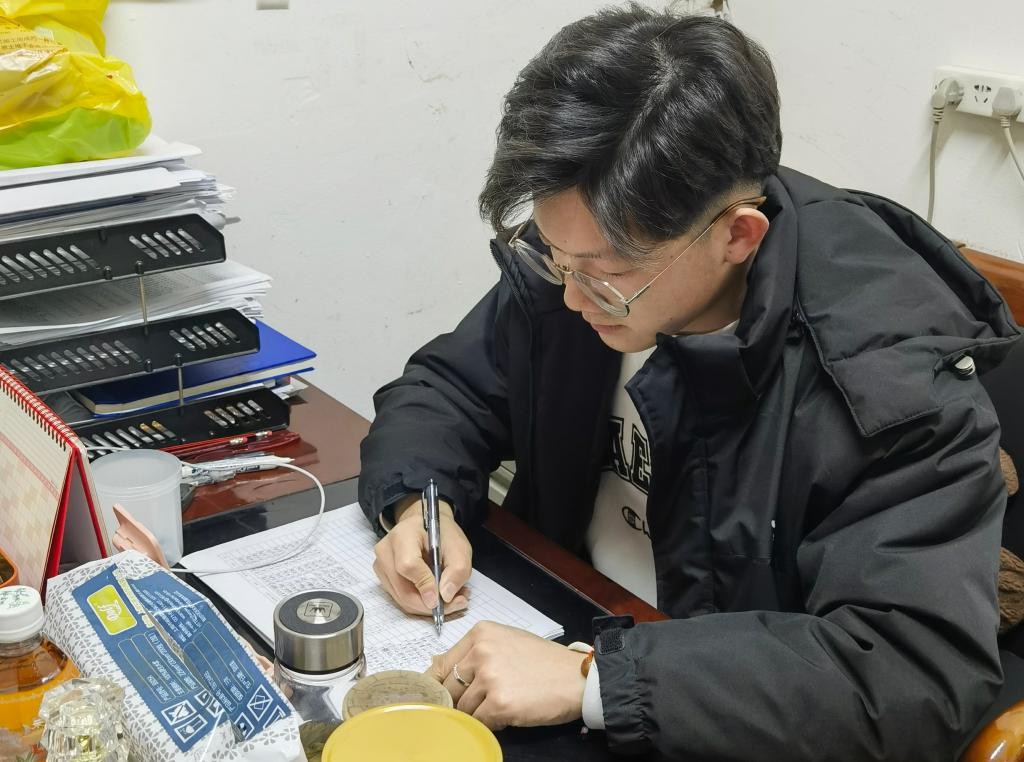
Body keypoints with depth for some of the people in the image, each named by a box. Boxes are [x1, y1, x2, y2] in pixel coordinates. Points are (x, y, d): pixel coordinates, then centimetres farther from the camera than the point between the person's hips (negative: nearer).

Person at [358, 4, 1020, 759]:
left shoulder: (891, 375, -25)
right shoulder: (582, 248, -9)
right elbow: (447, 386, 5)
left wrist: (593, 679, -34)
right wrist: (418, 502, -16)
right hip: (554, 635, 4)